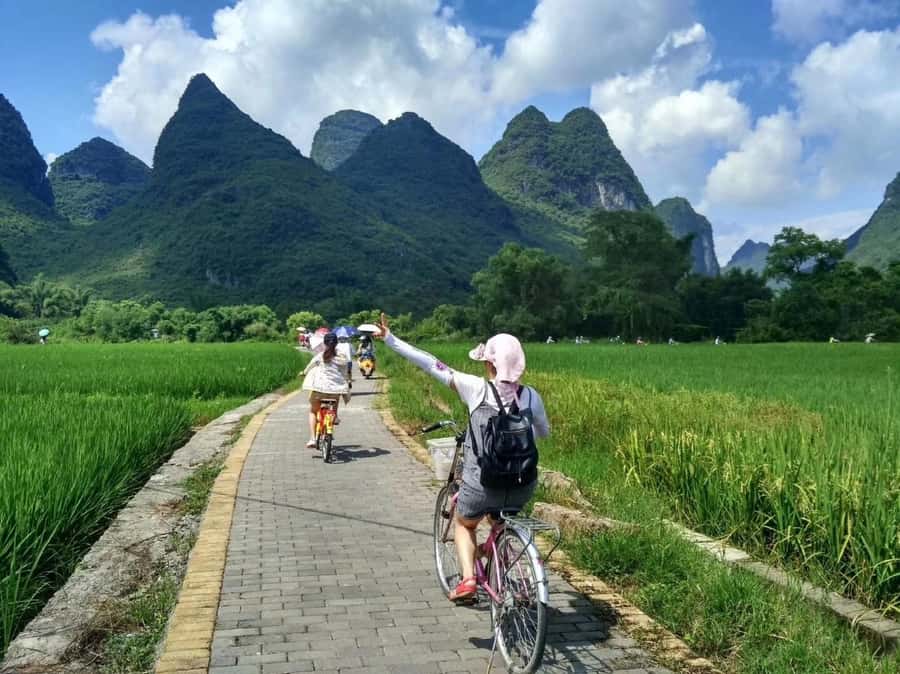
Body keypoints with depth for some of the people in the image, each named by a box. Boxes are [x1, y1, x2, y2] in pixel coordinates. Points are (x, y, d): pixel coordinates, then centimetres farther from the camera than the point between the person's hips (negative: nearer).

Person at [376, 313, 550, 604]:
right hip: (521, 487, 3)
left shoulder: (477, 388, -10)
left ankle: (467, 579, 13)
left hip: (481, 486, -3)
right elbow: (544, 432, 17)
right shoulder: (530, 396, -2)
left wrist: (390, 338, 1)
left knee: (464, 525, 29)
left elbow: (431, 364, -6)